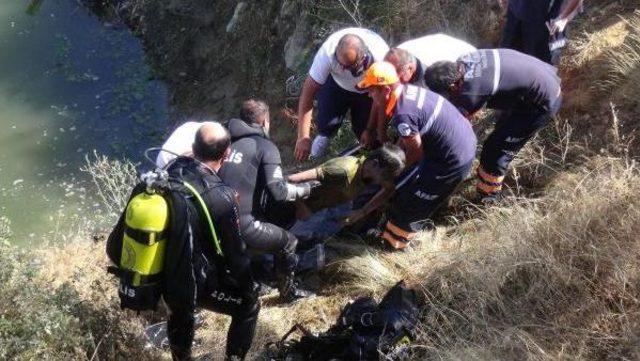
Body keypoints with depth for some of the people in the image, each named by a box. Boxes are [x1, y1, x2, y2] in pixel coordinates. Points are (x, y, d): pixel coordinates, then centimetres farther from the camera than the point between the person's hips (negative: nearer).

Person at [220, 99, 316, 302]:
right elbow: (278, 192, -14)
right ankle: (288, 292, 30)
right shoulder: (265, 147, -3)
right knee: (288, 243, 17)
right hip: (240, 226, -6)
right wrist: (304, 189, 4)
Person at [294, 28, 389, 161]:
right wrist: (303, 137, -36)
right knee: (326, 122, -10)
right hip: (337, 83, 1)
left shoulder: (380, 57, -40)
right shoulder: (327, 52, -39)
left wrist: (370, 130, -13)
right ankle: (324, 135, 27)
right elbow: (308, 92, -33)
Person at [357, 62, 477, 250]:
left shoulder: (402, 116, -28)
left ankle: (394, 242, 26)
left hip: (453, 161, -8)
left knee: (410, 203, 8)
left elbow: (416, 152, -13)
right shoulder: (407, 89, -2)